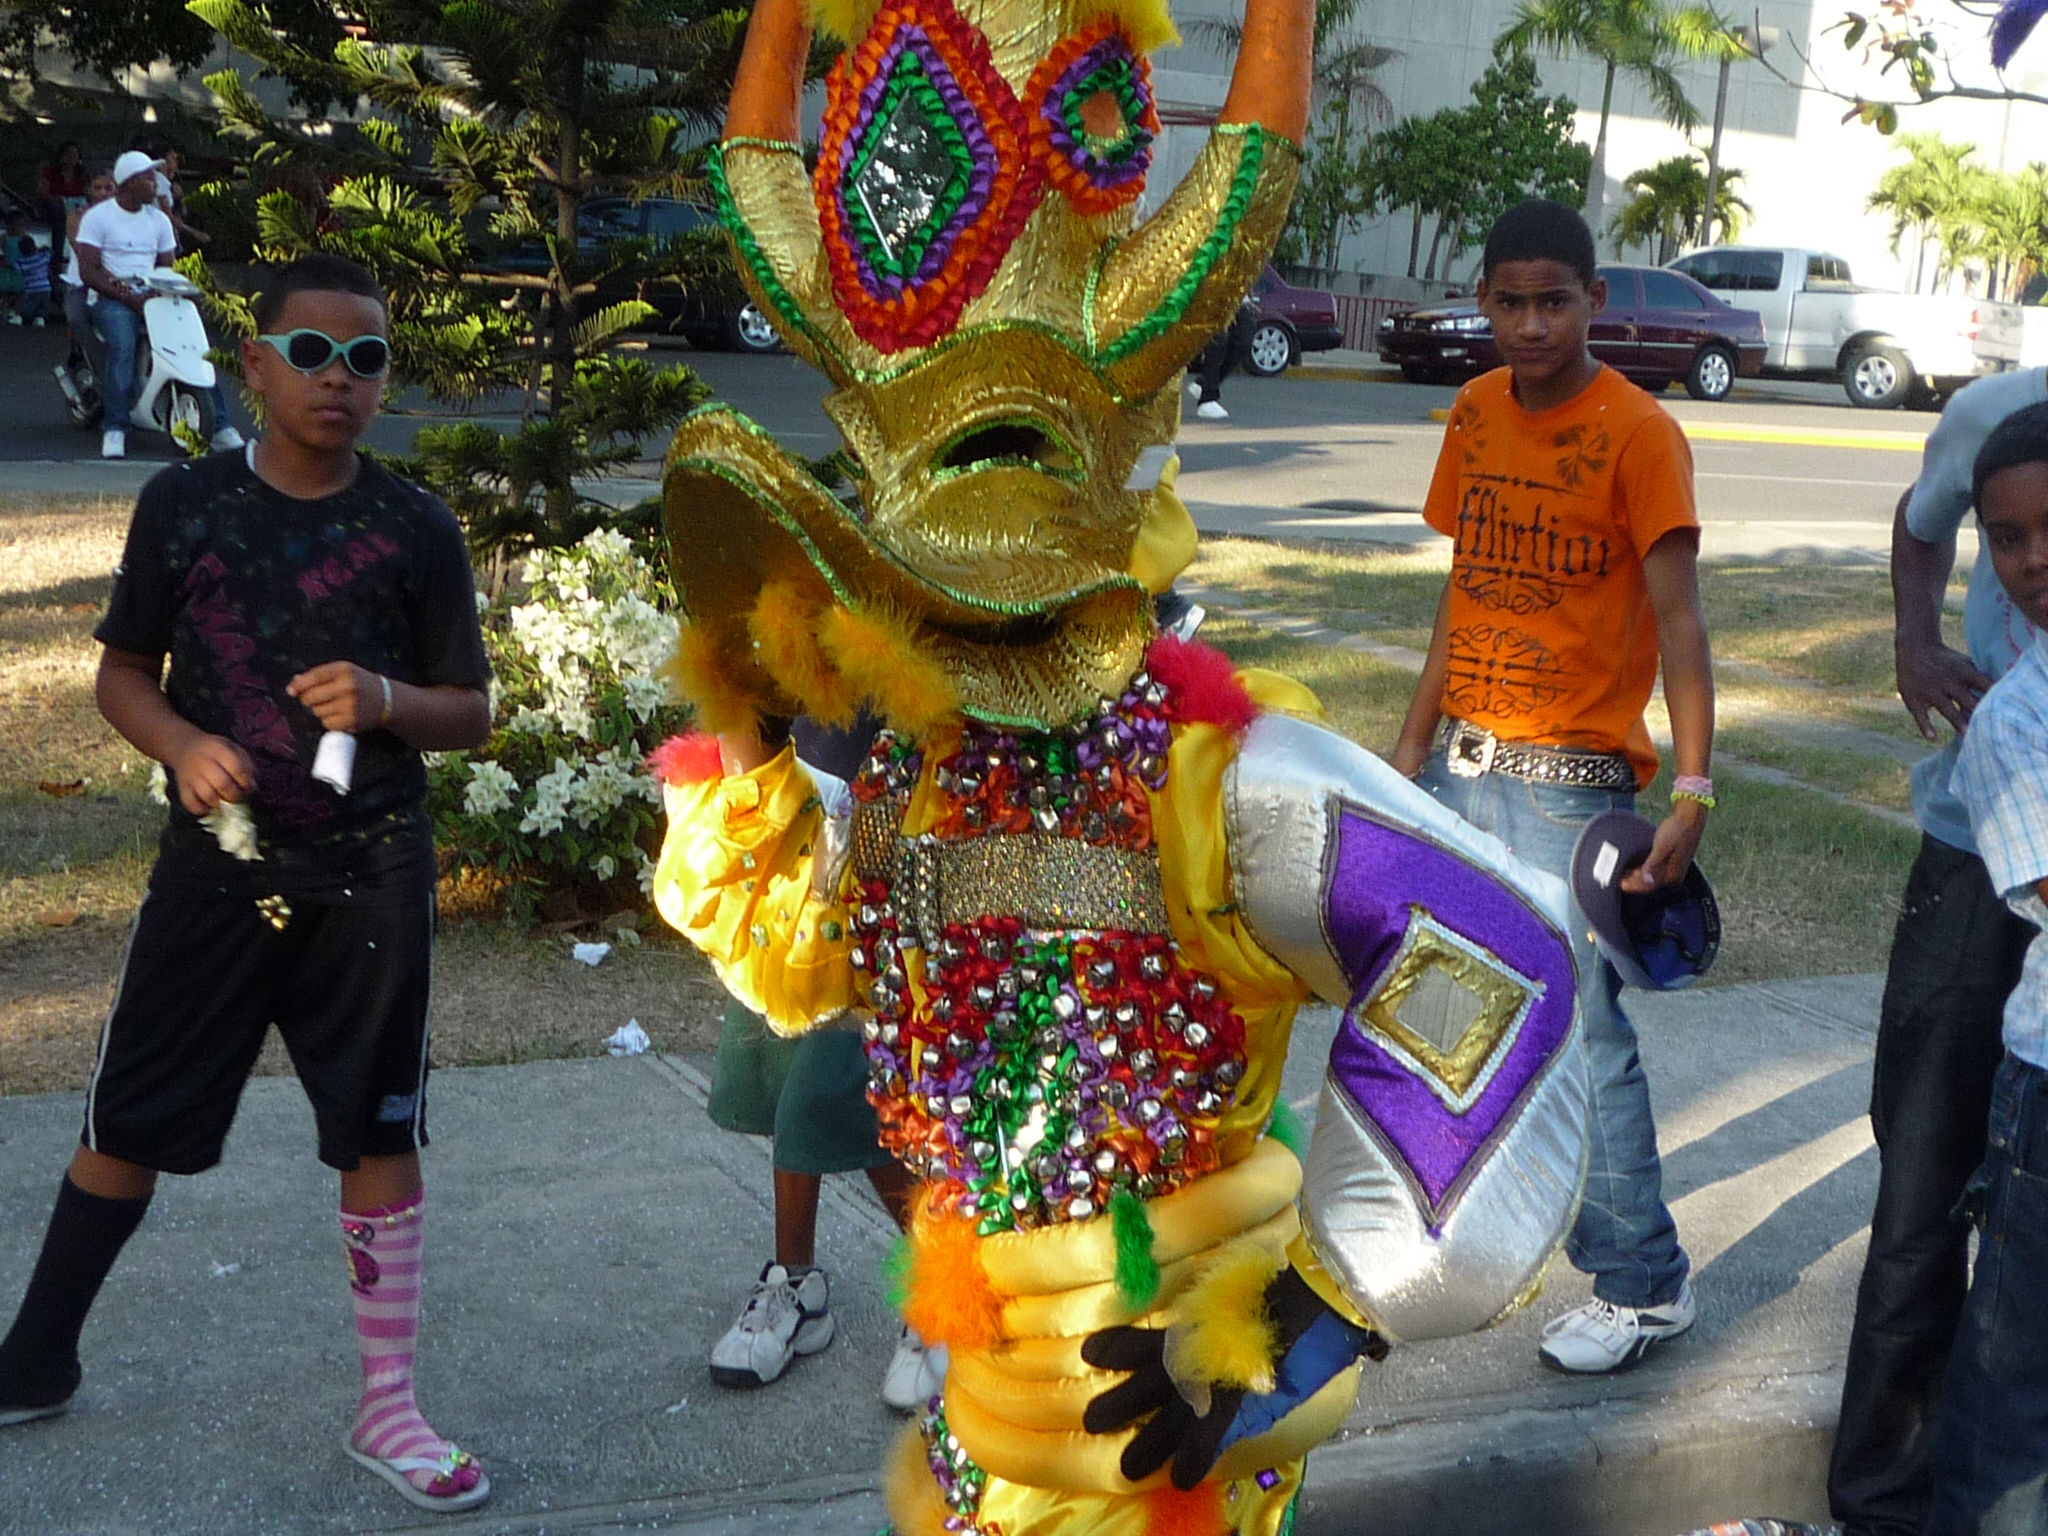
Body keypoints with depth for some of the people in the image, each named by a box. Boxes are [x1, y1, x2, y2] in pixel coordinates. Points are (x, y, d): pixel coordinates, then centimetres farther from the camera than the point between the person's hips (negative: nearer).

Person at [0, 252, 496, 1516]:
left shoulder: (418, 528, -2)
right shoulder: (186, 504, -2)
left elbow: (472, 712, 3)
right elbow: (123, 673, 6)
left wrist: (390, 701, -18)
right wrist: (182, 745, -15)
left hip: (371, 877, 0)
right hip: (217, 867, 0)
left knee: (382, 1133, 5)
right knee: (131, 1122, 11)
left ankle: (388, 1411, 19)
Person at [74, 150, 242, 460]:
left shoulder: (159, 219, 16)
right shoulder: (97, 217, -1)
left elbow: (168, 266, 16)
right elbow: (88, 270, -9)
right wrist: (128, 297, -21)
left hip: (152, 295, 5)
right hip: (112, 297, -5)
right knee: (124, 345, -34)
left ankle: (220, 427, -14)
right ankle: (114, 430, -32)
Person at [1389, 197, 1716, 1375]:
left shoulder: (1637, 433, -12)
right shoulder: (1478, 411, 8)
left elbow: (1678, 619, -17)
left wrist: (1694, 792, -26)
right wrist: (1417, 737, 13)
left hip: (1568, 780, -7)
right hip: (1460, 761, 7)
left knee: (1580, 1033, -5)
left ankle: (1645, 1286, 9)